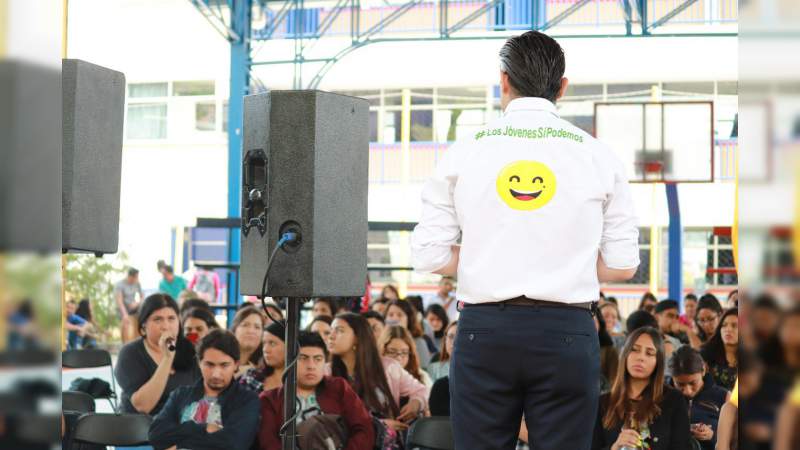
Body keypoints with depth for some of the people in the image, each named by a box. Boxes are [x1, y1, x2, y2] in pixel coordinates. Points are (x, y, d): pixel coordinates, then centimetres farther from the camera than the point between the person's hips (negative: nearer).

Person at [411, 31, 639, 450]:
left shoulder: (464, 152, 2)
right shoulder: (598, 155, 2)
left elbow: (428, 256, 0)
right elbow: (622, 265, 2)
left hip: (484, 331, 0)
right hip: (566, 333, 0)